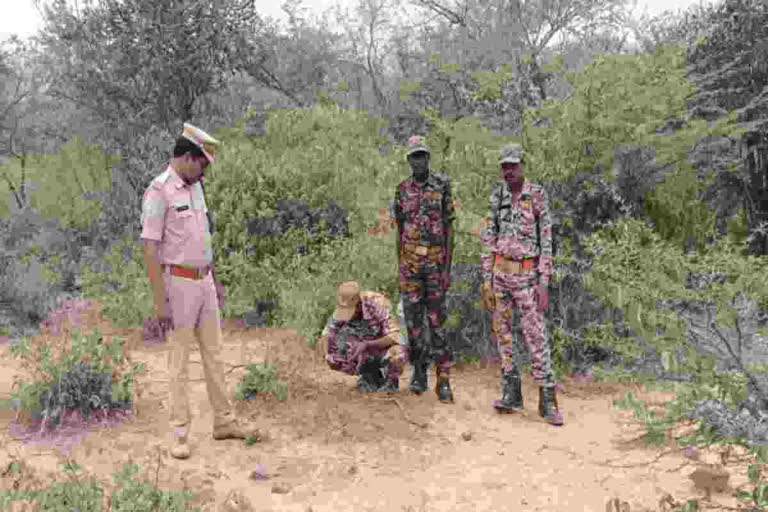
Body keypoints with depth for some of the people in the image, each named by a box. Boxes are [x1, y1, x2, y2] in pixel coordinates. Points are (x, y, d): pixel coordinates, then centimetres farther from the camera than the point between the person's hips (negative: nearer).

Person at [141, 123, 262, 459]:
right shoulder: (159, 191, -15)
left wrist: (215, 279, 20)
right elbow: (150, 250, -18)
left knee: (213, 354, 13)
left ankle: (224, 422, 22)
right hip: (179, 283, -8)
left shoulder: (195, 188, 11)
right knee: (179, 361, 0)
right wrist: (160, 303, -21)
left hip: (204, 281, 8)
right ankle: (180, 434, 9)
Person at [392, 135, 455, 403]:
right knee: (413, 318, 4)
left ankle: (444, 382, 1)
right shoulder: (402, 191, 7)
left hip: (436, 261, -2)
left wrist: (447, 268, -9)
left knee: (437, 320, -3)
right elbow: (399, 231, 10)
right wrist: (400, 268, 7)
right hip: (410, 262, 2)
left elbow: (449, 229, -3)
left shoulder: (442, 187, -2)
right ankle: (419, 373, 18)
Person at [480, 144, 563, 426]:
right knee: (503, 332, 7)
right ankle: (512, 394, 16)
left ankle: (547, 400, -2)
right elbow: (489, 239, 7)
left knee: (536, 336, -7)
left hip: (526, 274, -4)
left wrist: (544, 283, -13)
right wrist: (487, 278, 2)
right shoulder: (497, 197, 6)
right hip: (500, 272, 4)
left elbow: (546, 241, -8)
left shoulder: (538, 195, -6)